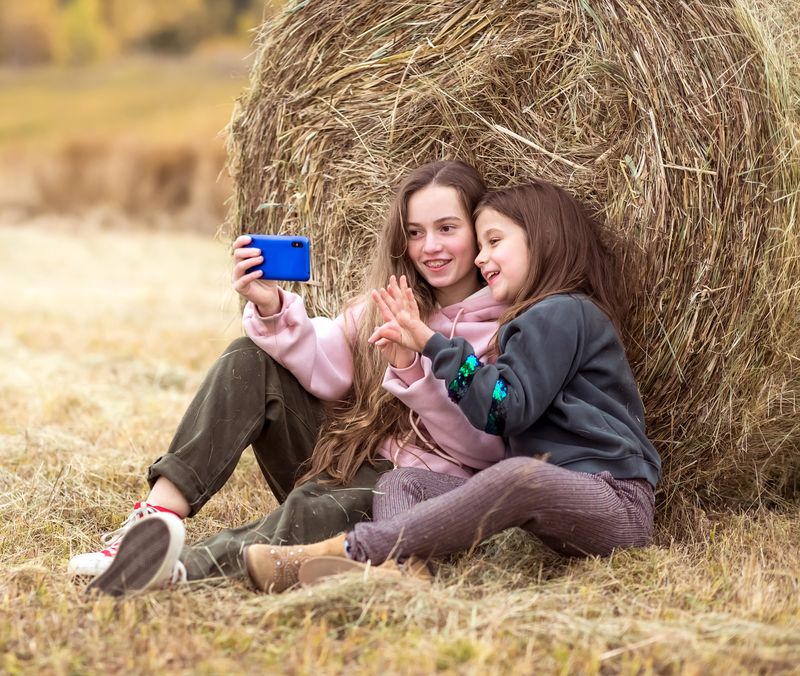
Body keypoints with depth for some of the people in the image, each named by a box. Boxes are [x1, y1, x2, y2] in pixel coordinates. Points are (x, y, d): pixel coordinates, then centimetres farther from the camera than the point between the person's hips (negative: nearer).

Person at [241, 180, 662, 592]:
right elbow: (500, 420, 15)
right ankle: (396, 569, -36)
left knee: (521, 475, -41)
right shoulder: (540, 318, 24)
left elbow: (507, 410, -14)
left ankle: (351, 550, -42)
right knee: (402, 482, -2)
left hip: (618, 503, -9)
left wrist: (433, 342, -12)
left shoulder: (564, 312, -5)